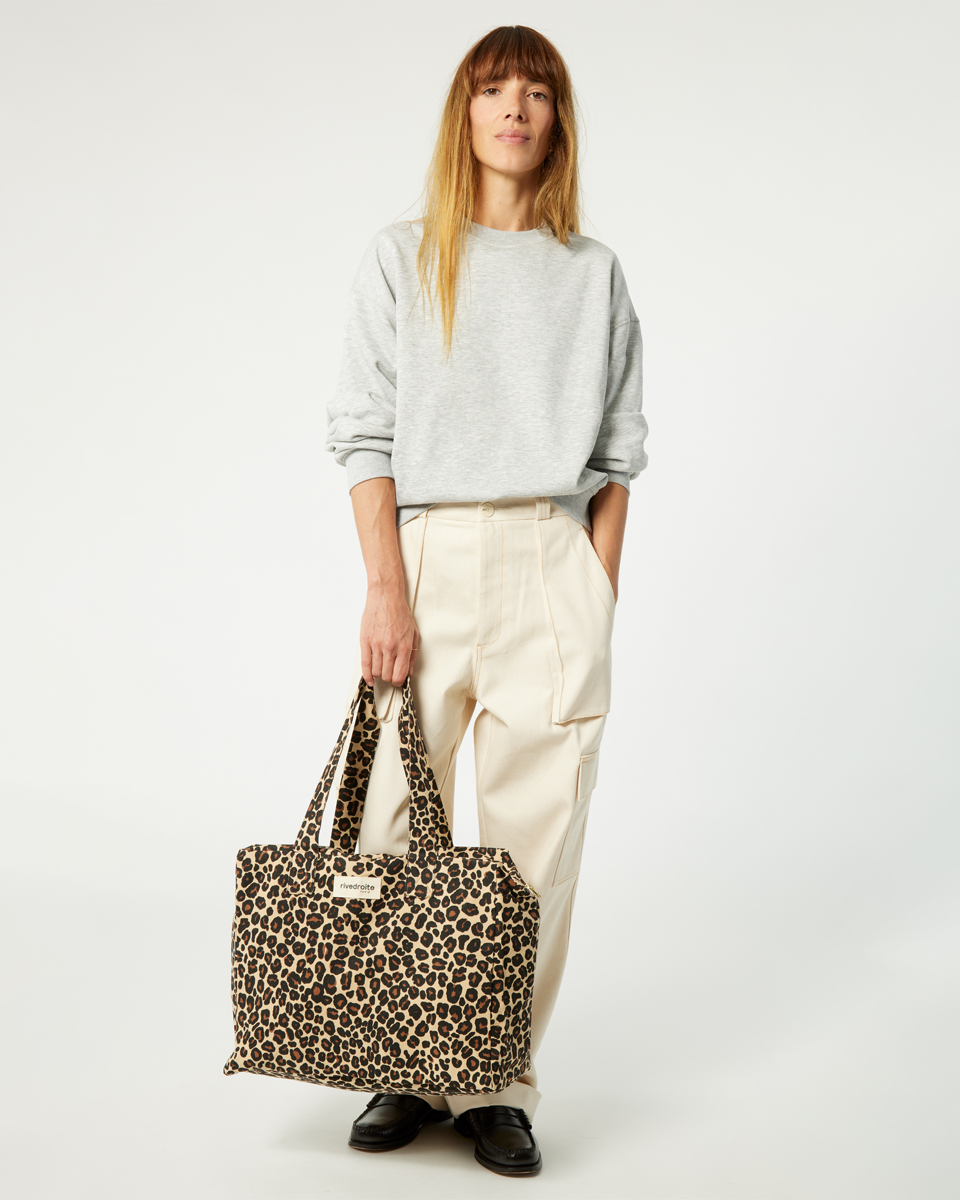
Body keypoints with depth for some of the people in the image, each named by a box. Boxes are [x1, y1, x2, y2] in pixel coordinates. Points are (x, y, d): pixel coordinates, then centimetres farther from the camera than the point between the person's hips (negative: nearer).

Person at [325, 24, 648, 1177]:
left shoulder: (593, 272, 13)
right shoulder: (399, 258, 9)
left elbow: (620, 449, 12)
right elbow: (363, 433, 1)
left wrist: (598, 587, 1)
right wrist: (386, 589, -9)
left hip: (555, 560, 1)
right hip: (427, 553, 0)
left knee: (537, 834, 0)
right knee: (399, 823, 0)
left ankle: (500, 1085, 10)